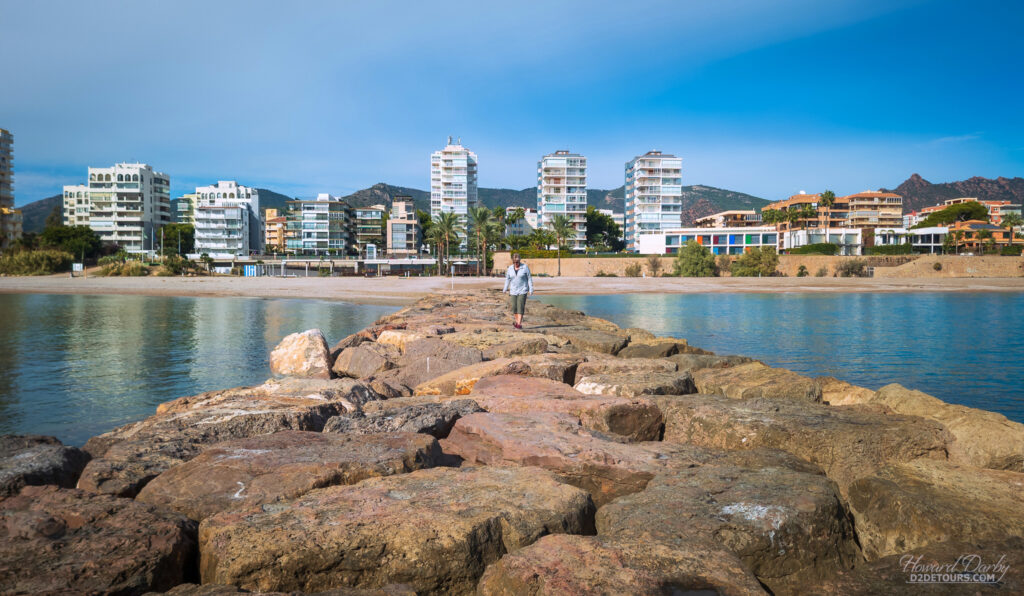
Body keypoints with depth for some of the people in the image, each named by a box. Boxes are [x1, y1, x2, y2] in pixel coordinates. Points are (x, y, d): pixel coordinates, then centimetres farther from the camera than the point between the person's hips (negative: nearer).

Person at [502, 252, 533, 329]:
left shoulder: (525, 267, -5)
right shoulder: (510, 268, 4)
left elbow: (529, 279, -2)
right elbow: (507, 279, 11)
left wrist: (531, 289, -7)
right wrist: (505, 289, 4)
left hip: (522, 291, -3)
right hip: (513, 291, 3)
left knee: (520, 306, -12)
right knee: (514, 307, 2)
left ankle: (519, 324, -13)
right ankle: (516, 321, 21)